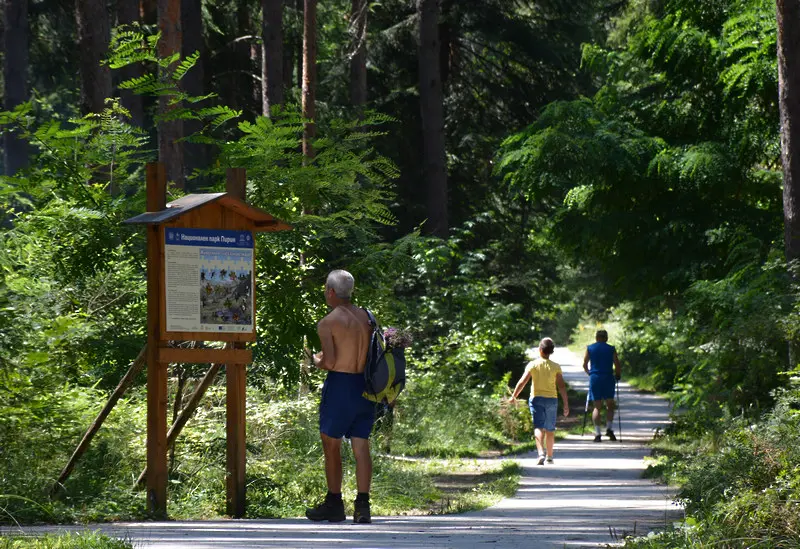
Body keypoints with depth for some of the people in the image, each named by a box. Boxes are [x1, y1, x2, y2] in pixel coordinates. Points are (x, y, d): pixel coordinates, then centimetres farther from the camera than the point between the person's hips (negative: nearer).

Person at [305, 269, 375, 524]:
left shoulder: (328, 323, -11)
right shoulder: (366, 317, 8)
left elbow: (330, 362, -19)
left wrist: (317, 361, 2)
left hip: (339, 385, -5)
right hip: (364, 386, 5)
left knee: (331, 446, 9)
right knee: (361, 446, 2)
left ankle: (334, 503, 15)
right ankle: (363, 505, -7)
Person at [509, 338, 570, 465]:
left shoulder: (533, 365, -6)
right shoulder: (556, 367, -2)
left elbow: (522, 382, -7)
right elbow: (562, 386, -4)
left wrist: (514, 396, 5)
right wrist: (566, 404, 0)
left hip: (536, 398, -2)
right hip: (551, 399, 2)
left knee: (538, 428, -8)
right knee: (550, 430, 13)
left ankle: (541, 452, -30)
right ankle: (549, 456, 24)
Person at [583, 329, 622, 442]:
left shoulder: (590, 348, 6)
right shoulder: (611, 349, 2)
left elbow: (585, 365, 11)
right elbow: (617, 365, -1)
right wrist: (617, 375, 17)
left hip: (594, 378, 1)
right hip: (608, 378, -1)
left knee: (597, 407, 4)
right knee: (610, 405, 12)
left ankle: (597, 433, -4)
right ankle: (609, 428, -4)